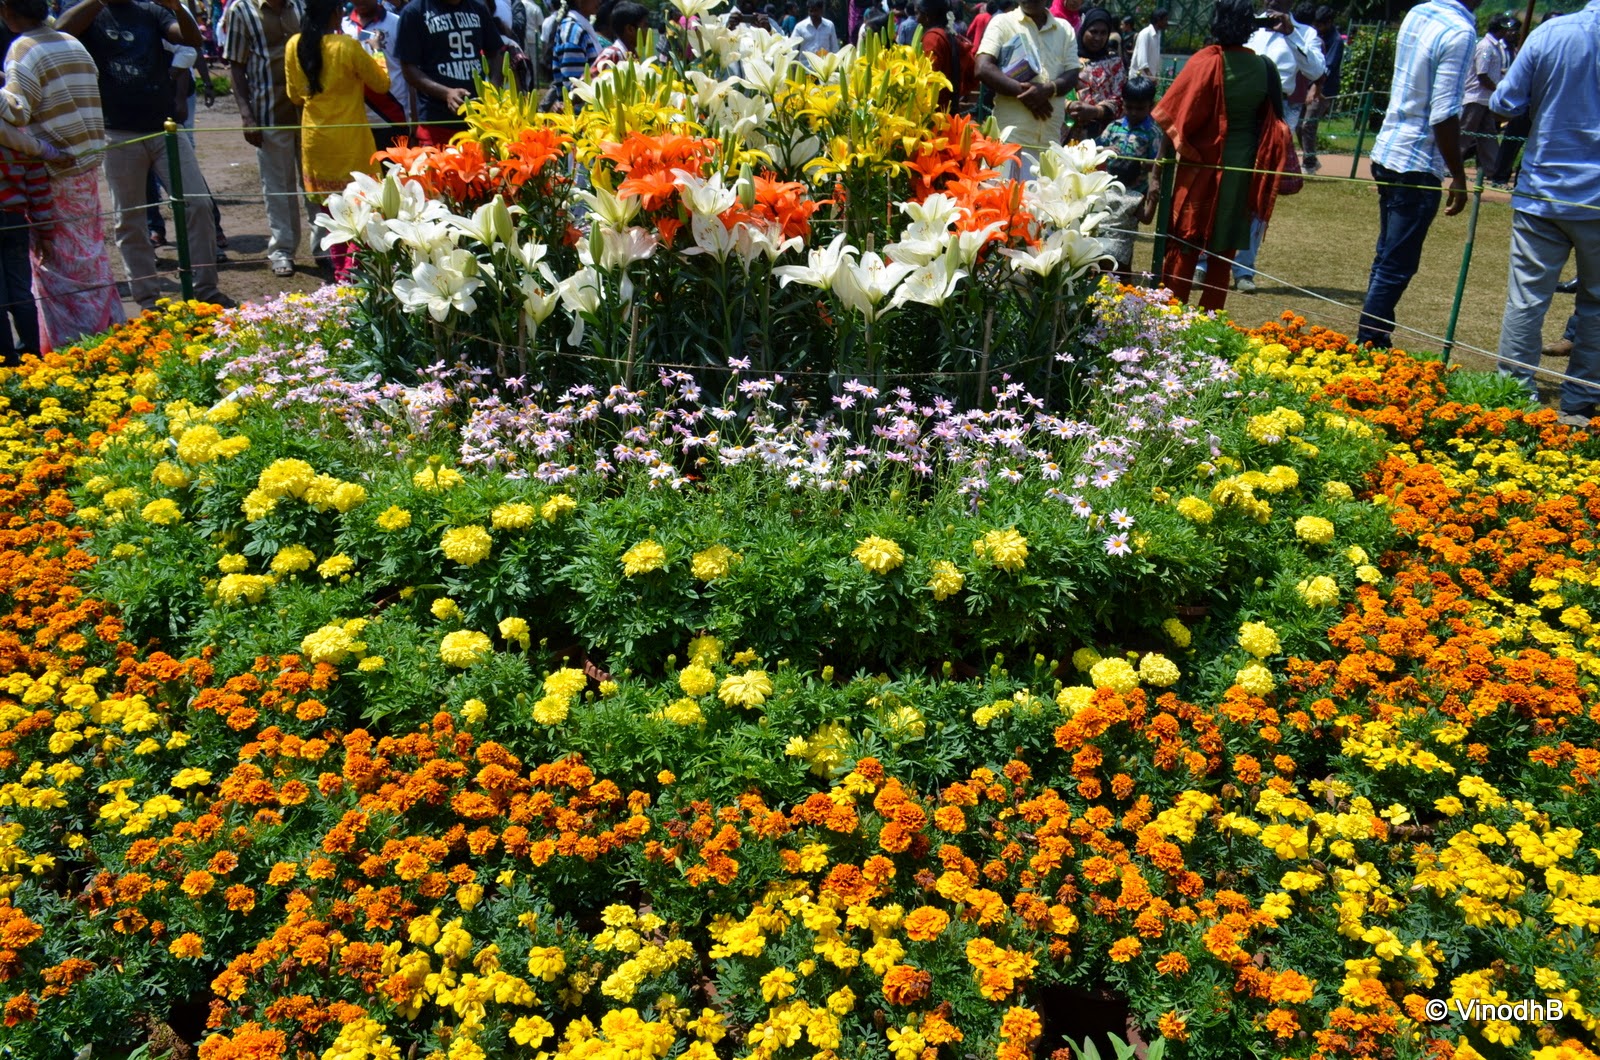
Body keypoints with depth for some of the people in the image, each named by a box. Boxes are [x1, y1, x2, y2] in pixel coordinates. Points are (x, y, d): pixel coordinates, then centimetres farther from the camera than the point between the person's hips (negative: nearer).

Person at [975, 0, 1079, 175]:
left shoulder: (1065, 29, 18)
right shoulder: (1002, 22, 8)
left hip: (1051, 139, 3)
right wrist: (1022, 91, -13)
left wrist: (1048, 89, -13)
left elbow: (1072, 75, 9)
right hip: (1011, 136, -3)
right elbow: (983, 68, -4)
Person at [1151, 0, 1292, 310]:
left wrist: (1172, 146, 1)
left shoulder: (1206, 62, -13)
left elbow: (1172, 114, -13)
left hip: (1202, 164, -4)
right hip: (1242, 167, 4)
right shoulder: (1263, 67, 1)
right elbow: (1271, 120, 8)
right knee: (1224, 248, 12)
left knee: (1185, 242, 5)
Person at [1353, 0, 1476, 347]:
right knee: (1396, 267, -2)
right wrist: (1458, 178, -13)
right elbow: (1443, 115, -20)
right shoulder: (1460, 33, -17)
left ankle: (1373, 340, 24)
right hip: (1418, 165, -8)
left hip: (1387, 150, 9)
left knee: (1388, 259, 17)